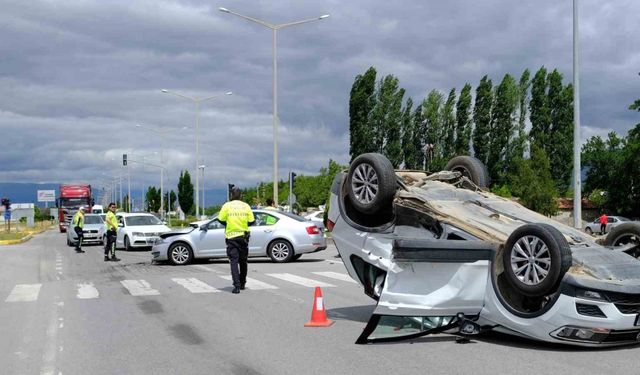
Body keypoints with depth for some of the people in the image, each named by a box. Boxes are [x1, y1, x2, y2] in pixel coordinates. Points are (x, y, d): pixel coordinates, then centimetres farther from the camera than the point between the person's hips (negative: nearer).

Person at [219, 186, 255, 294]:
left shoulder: (227, 206, -6)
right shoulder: (246, 206, -1)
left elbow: (221, 220, -4)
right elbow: (251, 221, 0)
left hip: (231, 236, -2)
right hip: (243, 236, 2)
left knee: (234, 261, -3)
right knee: (243, 261, 16)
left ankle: (237, 286, -14)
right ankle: (242, 283, 27)